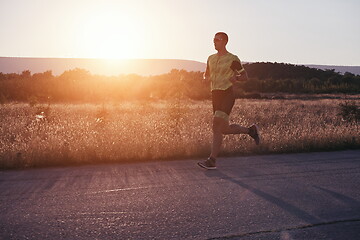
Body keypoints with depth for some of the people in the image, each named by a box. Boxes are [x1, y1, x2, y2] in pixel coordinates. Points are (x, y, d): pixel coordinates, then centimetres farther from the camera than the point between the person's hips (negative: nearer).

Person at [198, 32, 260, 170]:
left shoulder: (232, 59, -3)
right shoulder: (211, 58, 15)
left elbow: (245, 77, 3)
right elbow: (206, 74, 29)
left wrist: (236, 77, -19)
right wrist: (206, 77, 4)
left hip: (227, 94, -7)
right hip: (215, 95, 7)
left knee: (217, 126, -18)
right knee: (224, 129, 10)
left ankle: (212, 160, -16)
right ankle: (250, 130, 33)